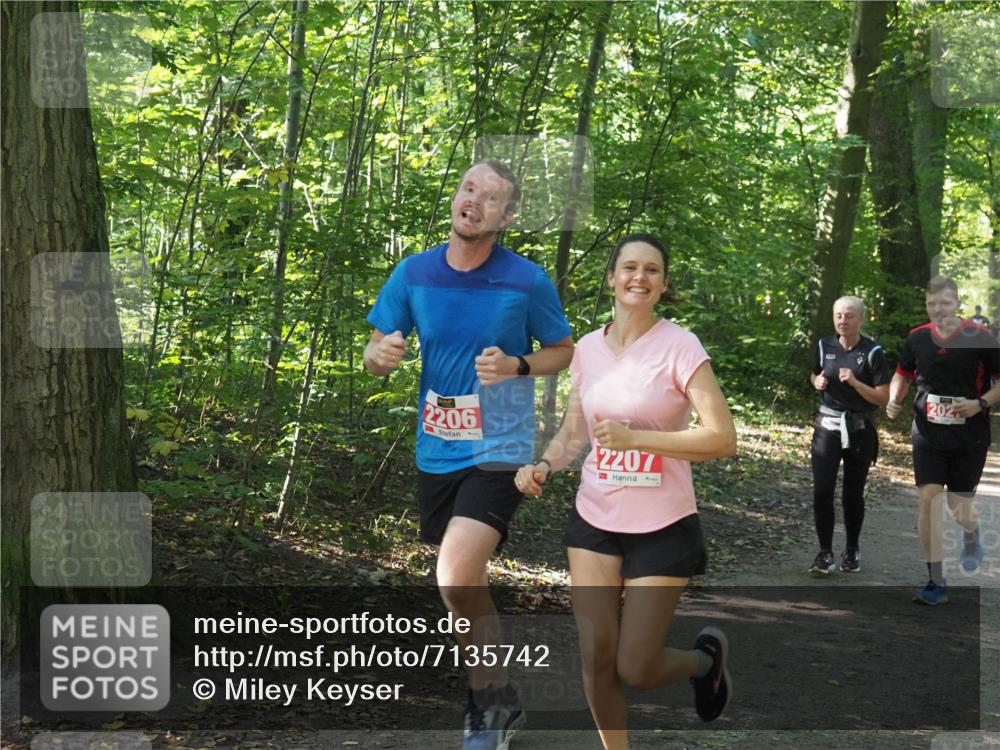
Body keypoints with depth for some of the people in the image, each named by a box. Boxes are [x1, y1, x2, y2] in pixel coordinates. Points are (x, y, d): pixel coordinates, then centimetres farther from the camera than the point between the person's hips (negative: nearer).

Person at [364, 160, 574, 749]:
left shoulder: (528, 281, -9)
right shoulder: (414, 274, -1)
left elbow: (565, 350, 4)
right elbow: (375, 355, 6)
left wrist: (516, 366, -16)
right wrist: (382, 353, -18)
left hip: (498, 451, -5)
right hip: (436, 452, 5)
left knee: (456, 581, -22)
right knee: (466, 586, 17)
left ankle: (490, 701, 2)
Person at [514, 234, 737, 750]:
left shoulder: (678, 346, -12)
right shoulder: (588, 347, 2)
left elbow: (722, 439, -18)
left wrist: (633, 437, -23)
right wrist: (543, 466, -8)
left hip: (662, 528, -4)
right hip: (594, 520, 4)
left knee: (636, 670, 0)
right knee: (595, 657, 1)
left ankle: (706, 658, 32)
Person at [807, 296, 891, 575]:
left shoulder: (873, 352, -9)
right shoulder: (825, 346, 2)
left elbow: (883, 398, -10)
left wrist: (855, 382, -24)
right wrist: (818, 382, -3)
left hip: (860, 430, -2)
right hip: (828, 426, 2)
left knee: (853, 493, 8)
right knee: (822, 491, -7)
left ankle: (852, 551, 25)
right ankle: (825, 552, 3)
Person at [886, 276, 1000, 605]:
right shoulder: (917, 338, 2)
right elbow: (902, 375, 16)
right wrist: (894, 400, -2)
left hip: (969, 438, -2)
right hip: (928, 436, 2)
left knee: (960, 510, 6)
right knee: (928, 500, -10)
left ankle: (971, 535, 46)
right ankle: (936, 583, -3)